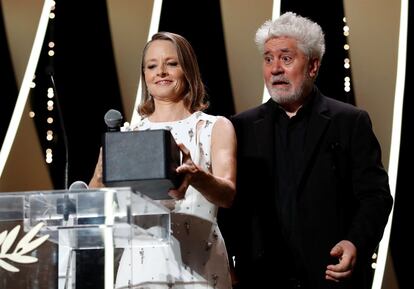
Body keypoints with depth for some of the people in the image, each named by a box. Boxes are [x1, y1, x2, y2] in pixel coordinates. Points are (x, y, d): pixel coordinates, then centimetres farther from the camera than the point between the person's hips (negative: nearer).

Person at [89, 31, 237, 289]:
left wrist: (196, 176, -30)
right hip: (140, 265, 2)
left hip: (198, 267, -1)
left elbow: (228, 194, -9)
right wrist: (103, 178, -20)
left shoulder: (216, 127, 8)